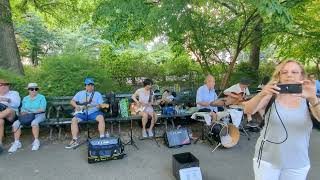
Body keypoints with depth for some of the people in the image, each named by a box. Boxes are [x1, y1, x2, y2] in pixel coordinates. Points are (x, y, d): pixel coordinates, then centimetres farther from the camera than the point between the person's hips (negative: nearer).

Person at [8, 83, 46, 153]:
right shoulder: (25, 98, 16)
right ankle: (16, 142, -13)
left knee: (34, 122, -37)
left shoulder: (41, 97, 2)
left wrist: (30, 112, -15)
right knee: (15, 123, -22)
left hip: (39, 115, -4)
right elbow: (22, 110, 12)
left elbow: (42, 109, -9)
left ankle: (36, 141, -26)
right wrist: (23, 113, -12)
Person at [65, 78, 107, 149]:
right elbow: (72, 101, 14)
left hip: (94, 112, -1)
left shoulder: (97, 94, 12)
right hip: (82, 112, 2)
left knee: (101, 118, -31)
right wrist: (76, 106, -6)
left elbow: (101, 105, 5)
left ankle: (102, 137, -29)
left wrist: (99, 106, -20)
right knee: (74, 120, -25)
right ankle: (75, 141, -19)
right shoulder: (80, 93, 17)